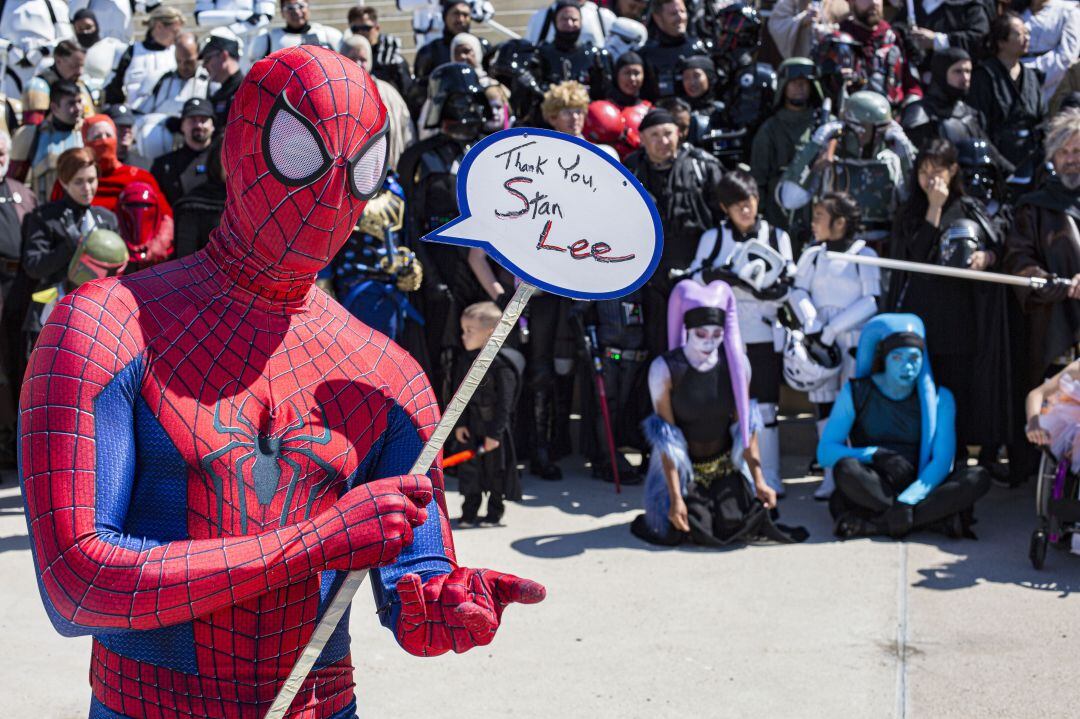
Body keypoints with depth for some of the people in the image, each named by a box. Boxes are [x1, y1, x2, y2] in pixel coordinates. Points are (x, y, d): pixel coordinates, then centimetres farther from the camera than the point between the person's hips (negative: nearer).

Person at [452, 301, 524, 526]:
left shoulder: (502, 365, -19)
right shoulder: (466, 361, 2)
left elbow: (504, 403, -19)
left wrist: (495, 433, -19)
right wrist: (460, 423, 2)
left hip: (494, 427, -6)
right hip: (472, 425, 6)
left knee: (496, 468, 6)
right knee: (469, 468, 8)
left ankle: (495, 512, 20)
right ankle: (469, 512, 19)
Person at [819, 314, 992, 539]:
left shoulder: (939, 398, 3)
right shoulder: (855, 392, 1)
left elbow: (942, 461, -9)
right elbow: (825, 452, -7)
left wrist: (907, 500, -27)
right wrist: (876, 455, -23)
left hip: (918, 489, 1)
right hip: (872, 488, -1)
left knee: (978, 477, -26)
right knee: (845, 468, -34)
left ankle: (873, 524, -32)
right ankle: (939, 518, -30)